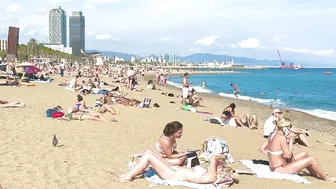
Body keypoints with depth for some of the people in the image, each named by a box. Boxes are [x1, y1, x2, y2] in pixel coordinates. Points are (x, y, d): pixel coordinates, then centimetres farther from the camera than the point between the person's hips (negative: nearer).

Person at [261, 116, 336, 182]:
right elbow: (288, 155, -21)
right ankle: (326, 178, 18)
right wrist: (291, 140, -14)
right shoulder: (282, 137, -24)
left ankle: (316, 175, 33)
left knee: (304, 154, 20)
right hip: (281, 169, -9)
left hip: (274, 166, 9)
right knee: (312, 159, -5)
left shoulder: (272, 135, 2)